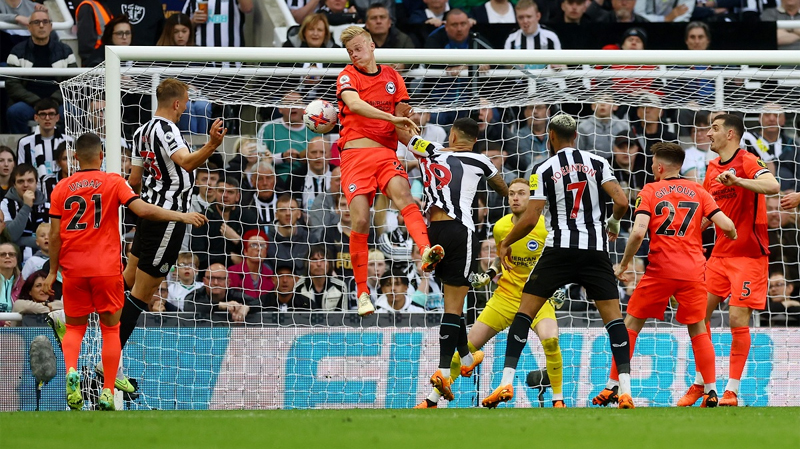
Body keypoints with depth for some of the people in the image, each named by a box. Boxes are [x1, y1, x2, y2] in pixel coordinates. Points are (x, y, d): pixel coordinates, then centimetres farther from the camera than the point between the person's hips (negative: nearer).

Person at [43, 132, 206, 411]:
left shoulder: (62, 189, 3)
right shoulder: (113, 182, -2)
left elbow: (55, 234, 3)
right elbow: (143, 210, -14)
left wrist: (52, 272, 11)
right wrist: (181, 217, -7)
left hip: (73, 269, 2)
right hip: (106, 269, -2)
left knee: (74, 327, 14)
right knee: (110, 328, 9)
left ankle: (71, 370, -16)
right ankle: (108, 393, 1)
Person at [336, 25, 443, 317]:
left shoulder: (392, 77, 17)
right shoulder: (348, 76, 4)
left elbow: (400, 119, 22)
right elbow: (354, 103, -18)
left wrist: (404, 118, -3)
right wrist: (392, 118, -28)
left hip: (386, 152, 2)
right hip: (355, 153, -2)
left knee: (402, 194, -28)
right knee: (360, 221, -11)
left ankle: (426, 251, -52)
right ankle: (362, 293, -1)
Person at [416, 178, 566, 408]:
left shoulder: (545, 226, -14)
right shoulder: (500, 227, -2)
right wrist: (489, 273, 1)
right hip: (507, 294, 4)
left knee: (550, 339, -33)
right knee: (467, 346, 1)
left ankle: (558, 400, -15)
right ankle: (431, 400, 14)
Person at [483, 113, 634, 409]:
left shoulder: (544, 170, -1)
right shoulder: (597, 163, 4)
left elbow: (530, 219, -6)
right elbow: (621, 202, -3)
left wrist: (505, 243, 10)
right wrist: (613, 223, 20)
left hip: (559, 248, -2)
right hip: (595, 248, 2)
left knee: (525, 310, 5)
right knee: (612, 315, 6)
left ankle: (506, 382, -4)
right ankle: (625, 389, -6)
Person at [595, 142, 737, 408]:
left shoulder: (650, 192, 2)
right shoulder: (697, 191, 8)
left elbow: (638, 232, -12)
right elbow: (726, 226, 1)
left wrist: (623, 264, 0)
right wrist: (732, 236, 25)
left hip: (660, 270, -2)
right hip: (693, 270, 2)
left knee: (631, 323, 10)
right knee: (698, 329, 13)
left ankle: (612, 387, 8)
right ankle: (711, 392, 4)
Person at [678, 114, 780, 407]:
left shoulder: (747, 162, -11)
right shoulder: (712, 168, 12)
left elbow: (773, 186, -31)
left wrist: (736, 180, -41)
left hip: (748, 254, -7)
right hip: (720, 253, 7)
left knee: (738, 320, -11)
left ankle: (732, 392, -5)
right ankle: (700, 383, 16)